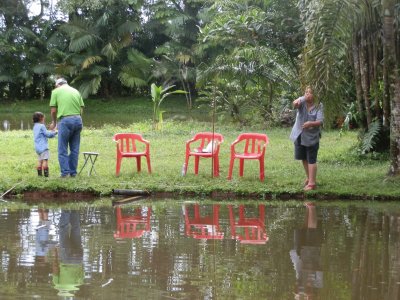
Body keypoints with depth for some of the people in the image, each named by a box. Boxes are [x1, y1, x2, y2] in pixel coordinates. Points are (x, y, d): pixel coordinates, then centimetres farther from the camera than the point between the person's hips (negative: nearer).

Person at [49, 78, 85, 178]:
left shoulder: (56, 91, 6)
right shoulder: (76, 91, 17)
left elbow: (53, 110, 3)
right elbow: (81, 109, 11)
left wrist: (54, 122, 18)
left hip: (65, 120, -4)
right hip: (78, 119, 4)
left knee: (63, 149, 3)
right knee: (75, 149, 10)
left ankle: (65, 172, -3)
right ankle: (73, 172, 12)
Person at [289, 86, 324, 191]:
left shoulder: (319, 106, -11)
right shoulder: (302, 102, -5)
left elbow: (320, 121, -19)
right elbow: (295, 104, -27)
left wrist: (311, 123, -36)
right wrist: (297, 102, -47)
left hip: (311, 137, -4)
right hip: (300, 136, 4)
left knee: (311, 160, -3)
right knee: (304, 158, 18)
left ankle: (312, 183, 1)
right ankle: (308, 178, 37)